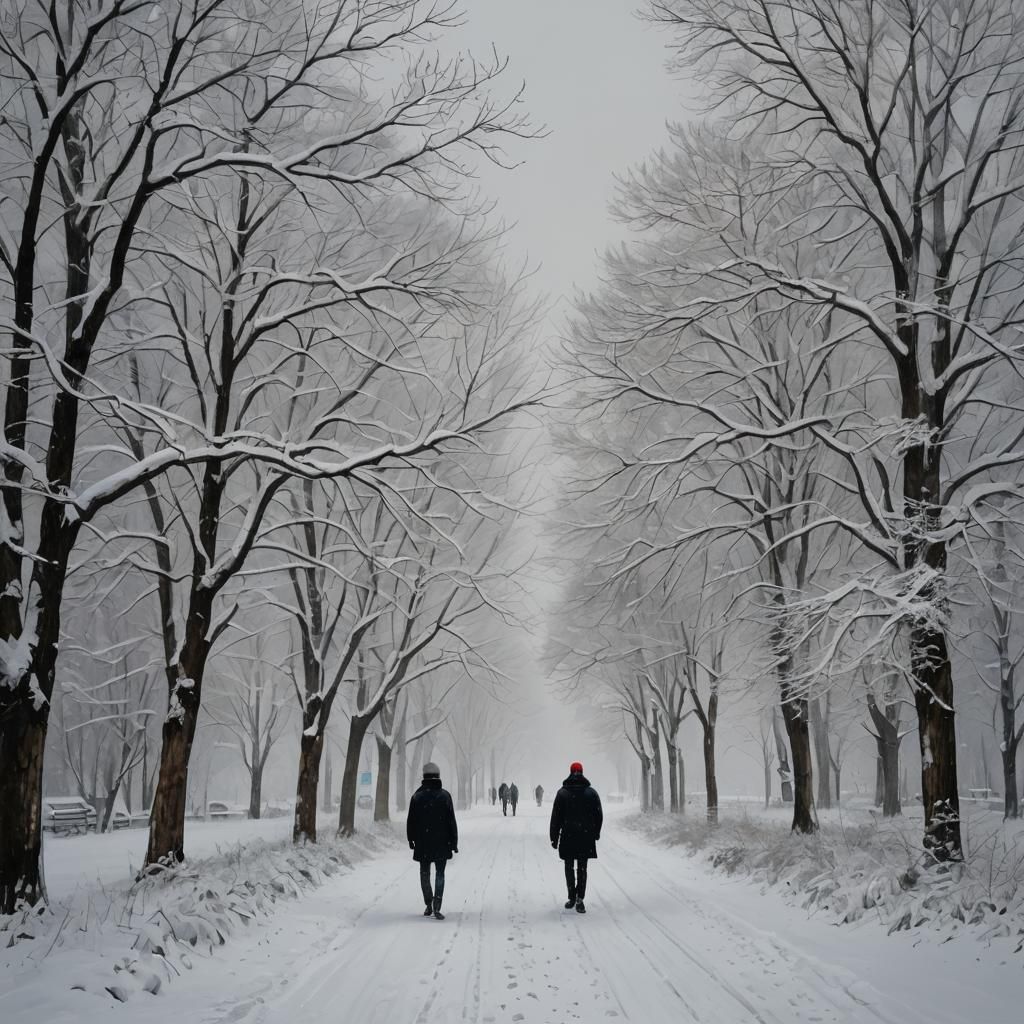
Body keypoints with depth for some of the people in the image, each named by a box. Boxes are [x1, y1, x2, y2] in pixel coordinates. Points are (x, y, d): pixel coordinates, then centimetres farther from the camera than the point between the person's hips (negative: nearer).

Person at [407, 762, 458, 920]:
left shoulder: (417, 796, -2)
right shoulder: (445, 796, -6)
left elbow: (411, 821, 3)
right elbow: (452, 821, -5)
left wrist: (411, 840, 15)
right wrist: (454, 842, 2)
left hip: (422, 844, 1)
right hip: (441, 843, -1)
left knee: (425, 874, 14)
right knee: (440, 874, 3)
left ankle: (428, 906, 20)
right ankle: (437, 907, -9)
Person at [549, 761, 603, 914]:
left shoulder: (562, 793, -3)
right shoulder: (592, 792, 1)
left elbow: (556, 817, -2)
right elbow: (599, 815, 5)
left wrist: (554, 837, 3)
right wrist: (596, 833, 17)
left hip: (568, 838, -1)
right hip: (586, 837, 1)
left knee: (569, 867, 11)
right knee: (582, 868, 5)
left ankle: (572, 898, 11)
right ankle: (579, 899, -6)